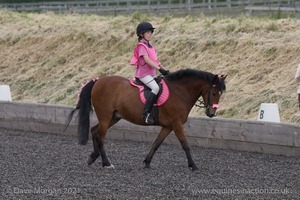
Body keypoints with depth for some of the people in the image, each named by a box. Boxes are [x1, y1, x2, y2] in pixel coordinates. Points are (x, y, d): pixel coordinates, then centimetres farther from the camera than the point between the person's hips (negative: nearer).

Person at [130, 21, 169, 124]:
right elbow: (146, 59, -22)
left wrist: (165, 70, 8)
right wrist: (160, 69, -28)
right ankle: (146, 113, -32)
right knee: (155, 88, -28)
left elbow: (156, 61, 20)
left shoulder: (151, 46, 18)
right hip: (143, 74, -9)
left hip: (152, 74, 9)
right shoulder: (141, 46, -9)